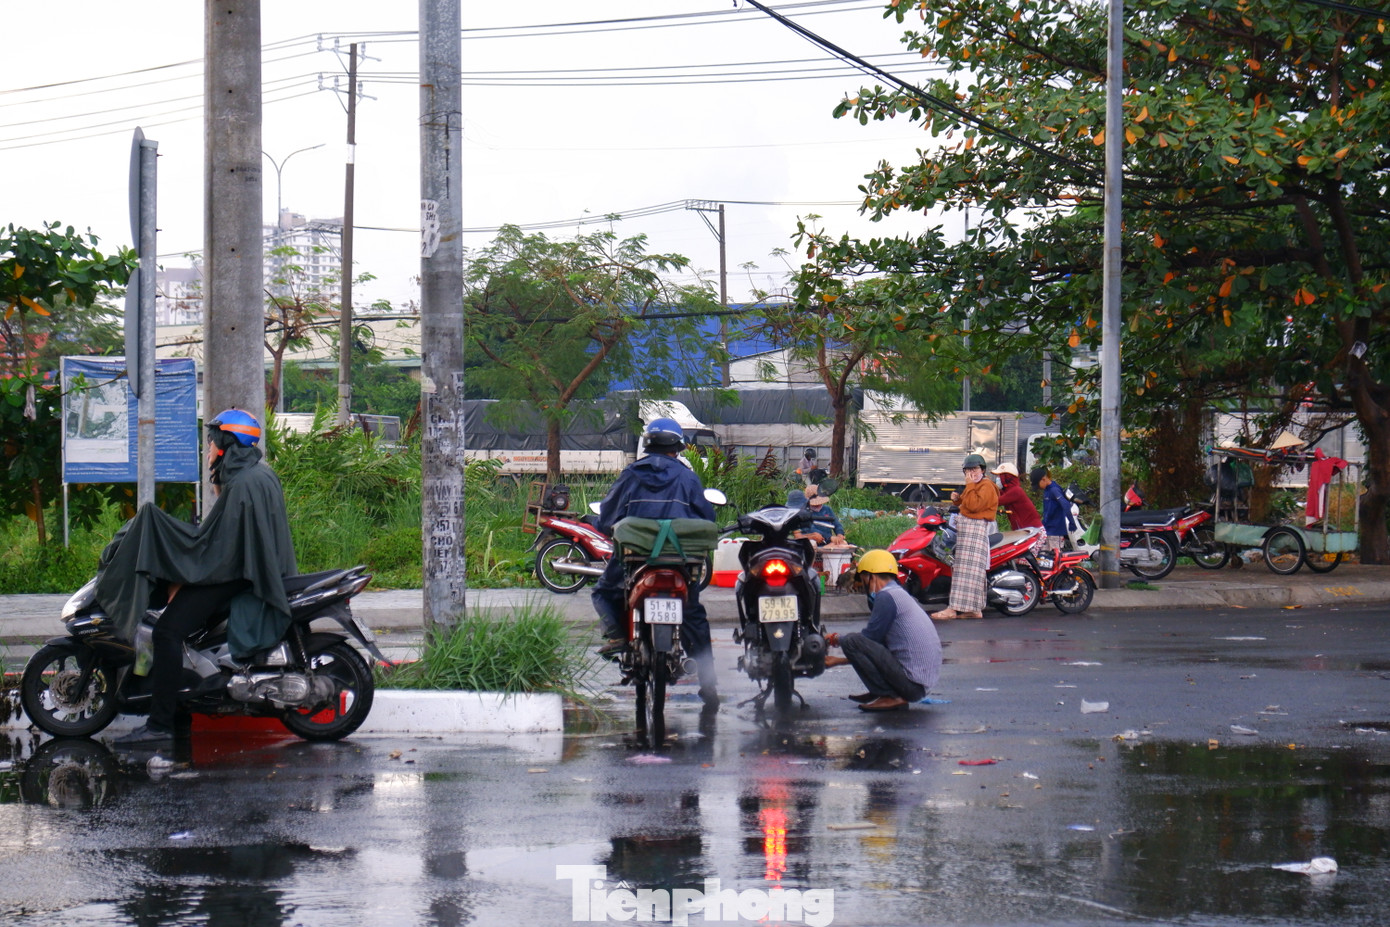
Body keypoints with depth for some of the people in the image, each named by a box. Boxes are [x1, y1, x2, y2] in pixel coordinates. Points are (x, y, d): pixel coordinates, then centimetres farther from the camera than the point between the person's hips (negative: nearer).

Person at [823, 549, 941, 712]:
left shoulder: (886, 596, -10)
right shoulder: (901, 595, 21)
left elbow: (869, 638, -7)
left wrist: (838, 640, 12)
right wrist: (839, 660, 31)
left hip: (912, 684, -10)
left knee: (851, 641, -13)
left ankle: (890, 697, -11)